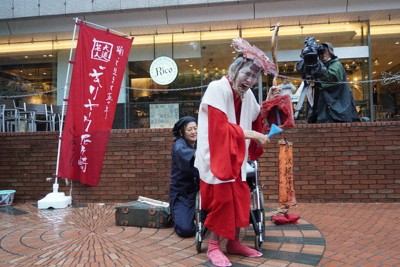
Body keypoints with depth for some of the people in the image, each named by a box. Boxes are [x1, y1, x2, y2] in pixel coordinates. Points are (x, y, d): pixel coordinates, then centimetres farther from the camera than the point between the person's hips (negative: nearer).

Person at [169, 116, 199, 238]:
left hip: (197, 190, 5)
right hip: (181, 193, -5)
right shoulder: (179, 144, -12)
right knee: (186, 230, -21)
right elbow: (182, 153, -38)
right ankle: (177, 215, 14)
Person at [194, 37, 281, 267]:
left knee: (241, 198, 6)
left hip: (236, 156, 7)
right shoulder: (217, 88, -16)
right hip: (216, 155, -7)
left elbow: (257, 119, 17)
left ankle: (234, 243, 21)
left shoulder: (247, 94, 6)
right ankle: (214, 246, 8)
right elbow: (220, 127, -22)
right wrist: (251, 134, -21)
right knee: (222, 199, -8)